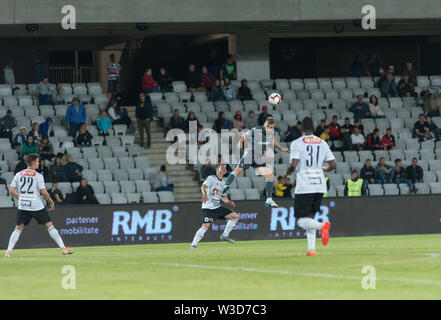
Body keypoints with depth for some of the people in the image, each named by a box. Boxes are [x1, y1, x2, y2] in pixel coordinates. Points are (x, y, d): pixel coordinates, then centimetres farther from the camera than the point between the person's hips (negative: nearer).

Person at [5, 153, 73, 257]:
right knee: (49, 225, 3)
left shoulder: (18, 175, 6)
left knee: (18, 229, 10)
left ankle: (8, 251, -1)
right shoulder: (38, 176, -7)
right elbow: (43, 192, -12)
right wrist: (51, 202, 1)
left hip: (22, 206, 3)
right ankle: (63, 248, 2)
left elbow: (12, 191, 5)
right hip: (36, 206, -3)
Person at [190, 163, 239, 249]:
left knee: (235, 216, 5)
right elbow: (203, 187, -22)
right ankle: (193, 244, -18)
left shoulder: (222, 183, 17)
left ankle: (225, 235, 12)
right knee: (205, 226, -24)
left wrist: (229, 202, 5)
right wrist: (205, 194, -43)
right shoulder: (211, 178, -5)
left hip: (217, 208, 8)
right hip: (208, 208, -8)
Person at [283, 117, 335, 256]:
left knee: (301, 220, -2)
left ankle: (321, 226, -31)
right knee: (310, 217, 16)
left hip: (304, 187, -5)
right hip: (320, 186, 5)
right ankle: (311, 249, 5)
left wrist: (287, 174, 7)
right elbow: (333, 165, 7)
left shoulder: (297, 143, -4)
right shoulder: (322, 143, 10)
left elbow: (293, 165, -14)